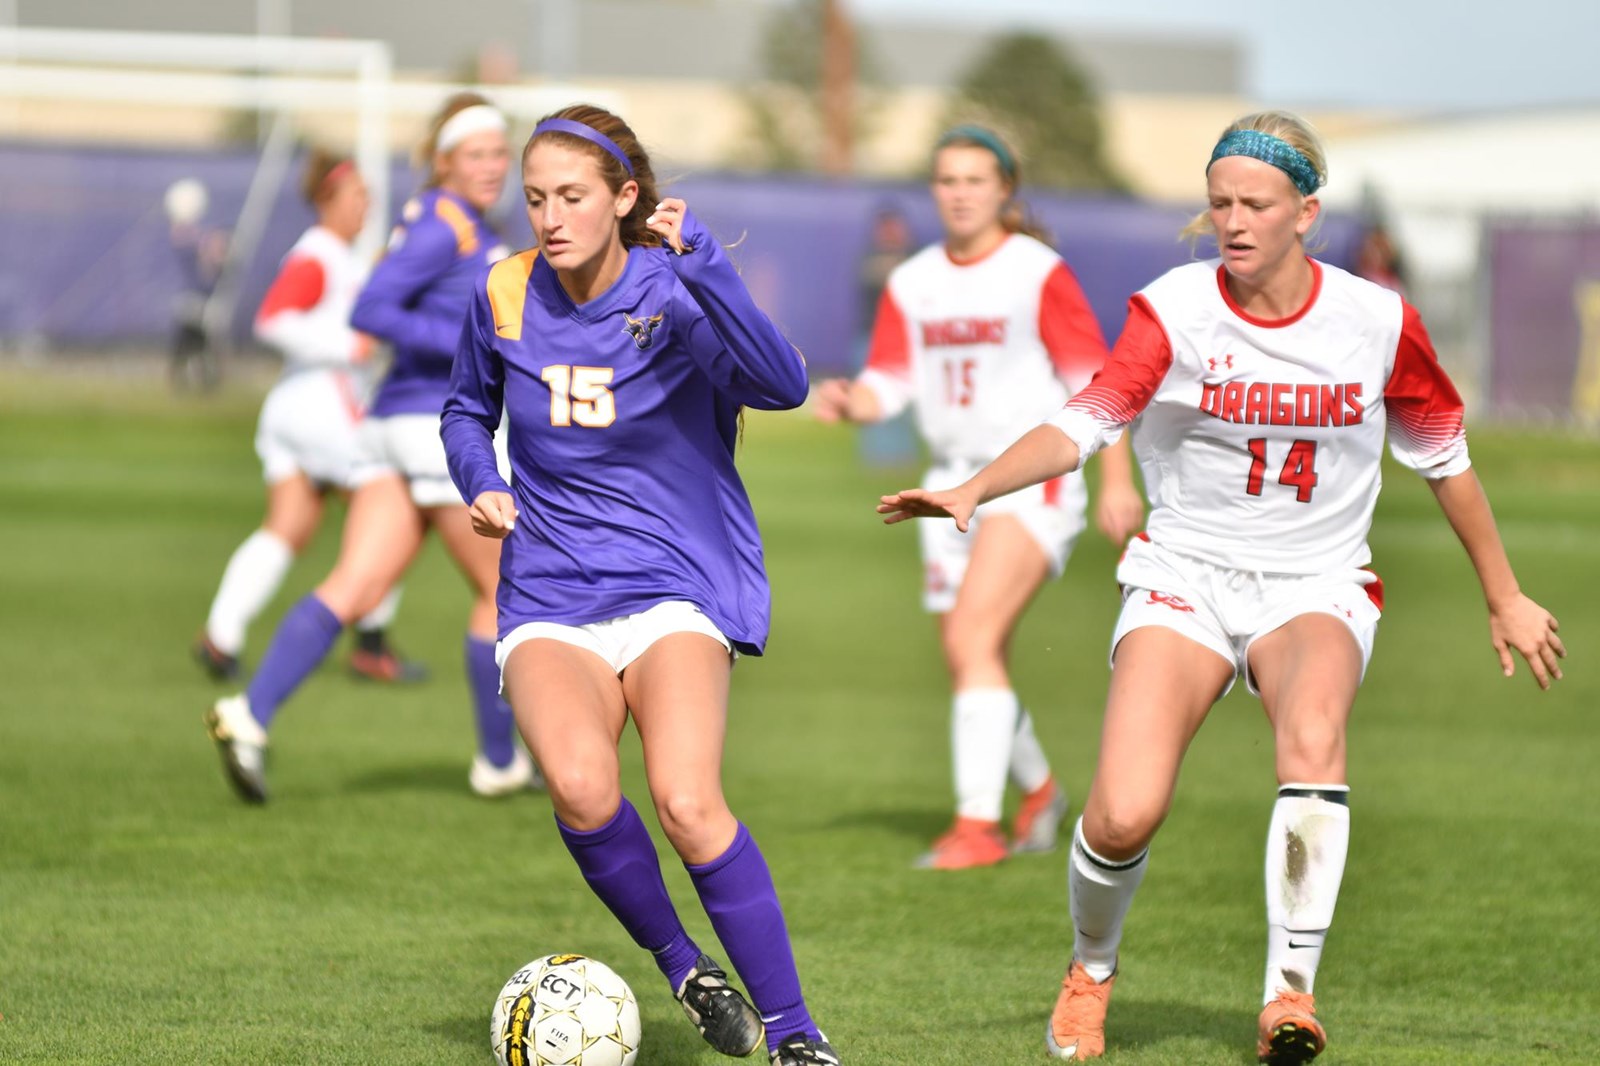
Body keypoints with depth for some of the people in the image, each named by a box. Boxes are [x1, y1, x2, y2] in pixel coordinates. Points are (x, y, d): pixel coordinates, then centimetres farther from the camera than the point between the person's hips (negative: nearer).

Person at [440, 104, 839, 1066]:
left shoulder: (673, 299, -8)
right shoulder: (506, 297, 4)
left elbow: (783, 384, -28)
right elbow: (468, 407, 25)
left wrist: (699, 260, -35)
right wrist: (480, 483, 4)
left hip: (675, 589, -3)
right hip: (549, 605, 3)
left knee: (688, 803, -27)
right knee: (581, 785, -29)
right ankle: (683, 968, -3)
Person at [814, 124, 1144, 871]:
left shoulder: (1039, 274, -7)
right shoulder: (911, 284, 8)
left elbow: (1095, 380, -7)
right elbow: (886, 386, 7)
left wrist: (1118, 481, -13)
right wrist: (847, 401, -16)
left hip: (1033, 478, -6)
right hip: (953, 482, 6)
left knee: (972, 639, -21)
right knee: (970, 662, 10)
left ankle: (977, 824, -21)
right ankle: (1039, 789, 35)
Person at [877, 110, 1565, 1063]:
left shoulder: (1378, 321, -3)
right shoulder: (1173, 308, -7)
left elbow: (1443, 455, 11)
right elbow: (1083, 425, -18)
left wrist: (1505, 599, 18)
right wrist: (974, 490, -36)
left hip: (1318, 585, 0)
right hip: (1186, 578, 0)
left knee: (1312, 738, -35)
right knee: (1125, 815, -18)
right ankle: (1092, 967, 15)